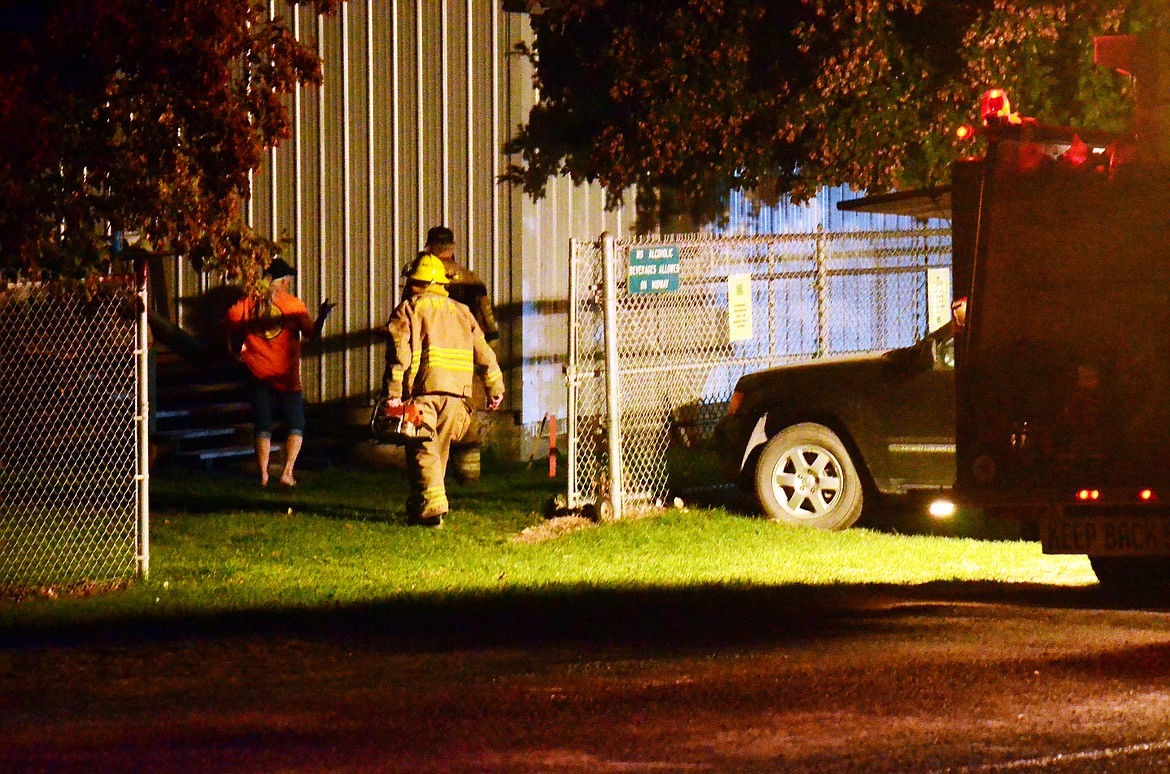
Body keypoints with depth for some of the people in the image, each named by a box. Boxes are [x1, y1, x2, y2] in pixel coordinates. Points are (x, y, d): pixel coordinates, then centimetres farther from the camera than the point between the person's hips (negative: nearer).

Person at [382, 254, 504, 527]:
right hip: (457, 392, 5)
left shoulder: (407, 310, 4)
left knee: (422, 452, -6)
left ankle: (431, 508, -19)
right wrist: (495, 389, 24)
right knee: (439, 451, 14)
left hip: (423, 390, -5)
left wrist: (393, 393, -14)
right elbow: (484, 353, 18)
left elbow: (399, 353, -9)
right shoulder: (460, 312, 19)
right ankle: (417, 508, 19)